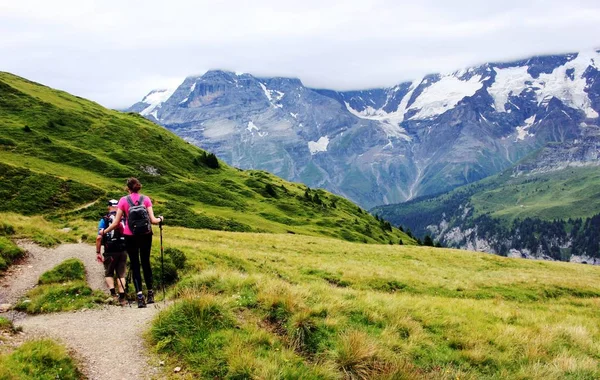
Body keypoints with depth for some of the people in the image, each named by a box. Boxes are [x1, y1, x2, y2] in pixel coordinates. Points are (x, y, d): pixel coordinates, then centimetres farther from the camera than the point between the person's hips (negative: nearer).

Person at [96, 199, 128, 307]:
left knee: (108, 273, 14)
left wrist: (98, 252, -3)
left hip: (110, 252, -2)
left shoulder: (104, 220, -3)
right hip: (123, 251, 2)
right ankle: (122, 297, 4)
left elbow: (99, 237, -9)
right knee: (121, 274, 10)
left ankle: (113, 293, -5)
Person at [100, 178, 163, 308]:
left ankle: (140, 295, -6)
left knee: (135, 265, 5)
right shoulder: (146, 199, -2)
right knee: (146, 262, 16)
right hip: (146, 235, 2)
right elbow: (152, 220, -6)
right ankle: (150, 293, 21)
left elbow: (116, 223, -4)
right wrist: (160, 219, 15)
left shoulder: (123, 200, -4)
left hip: (130, 236, -2)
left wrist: (104, 231, 11)